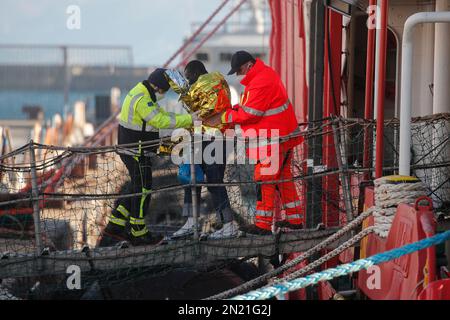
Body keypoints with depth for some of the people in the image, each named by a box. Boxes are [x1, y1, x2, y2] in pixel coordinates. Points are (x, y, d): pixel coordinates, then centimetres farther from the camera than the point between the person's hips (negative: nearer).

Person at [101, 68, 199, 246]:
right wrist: (188, 119, -21)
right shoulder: (142, 100, -22)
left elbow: (162, 115, 15)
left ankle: (115, 227, 19)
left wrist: (188, 122, 6)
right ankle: (138, 234, 7)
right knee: (142, 191, -1)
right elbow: (161, 121, -26)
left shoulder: (143, 95, 13)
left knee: (138, 189, 17)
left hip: (133, 151, 10)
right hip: (136, 153, -10)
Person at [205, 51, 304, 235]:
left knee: (264, 179, -6)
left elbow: (249, 114, -19)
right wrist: (234, 109, 3)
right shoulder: (265, 73, 13)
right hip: (283, 136, 11)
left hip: (275, 140, -11)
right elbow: (249, 105, 18)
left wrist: (223, 117, -10)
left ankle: (263, 224, -3)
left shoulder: (261, 83, -21)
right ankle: (295, 219, 22)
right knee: (283, 178, 16)